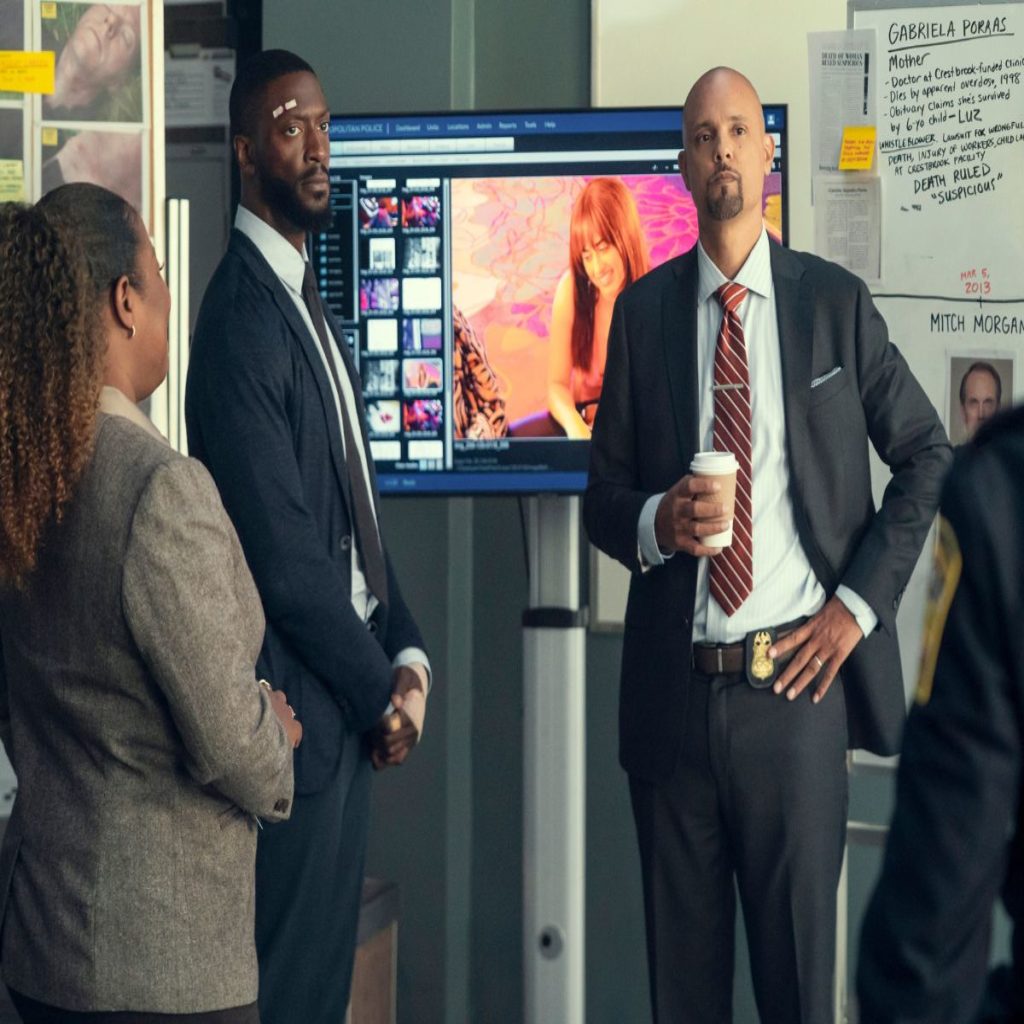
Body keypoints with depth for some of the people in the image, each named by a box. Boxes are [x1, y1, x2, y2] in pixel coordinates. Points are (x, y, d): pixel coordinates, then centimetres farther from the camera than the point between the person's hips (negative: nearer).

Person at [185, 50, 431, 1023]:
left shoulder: (309, 303, 14)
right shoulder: (243, 315, -18)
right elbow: (283, 554, -20)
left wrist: (406, 655, 4)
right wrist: (383, 688, -10)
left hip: (350, 702, 9)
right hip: (299, 707, -9)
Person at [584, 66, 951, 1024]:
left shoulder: (835, 302, 3)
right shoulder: (643, 310, 7)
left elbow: (927, 455, 8)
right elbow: (601, 493, 11)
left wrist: (859, 602, -2)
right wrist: (657, 522, -12)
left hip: (798, 682, -1)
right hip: (673, 692, 2)